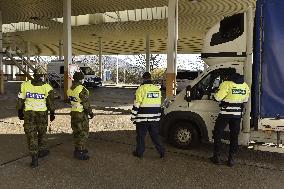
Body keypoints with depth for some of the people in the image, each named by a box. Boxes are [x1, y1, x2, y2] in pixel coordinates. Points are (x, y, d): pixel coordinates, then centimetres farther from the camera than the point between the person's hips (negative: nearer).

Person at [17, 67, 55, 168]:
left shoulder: (25, 85, -1)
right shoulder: (47, 87, -6)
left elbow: (20, 100, 4)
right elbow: (50, 102, -3)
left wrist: (20, 111, 14)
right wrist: (52, 113, 8)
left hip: (29, 113, 1)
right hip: (42, 113, 0)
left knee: (31, 134, 4)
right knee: (42, 132, 19)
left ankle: (34, 157, 2)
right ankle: (42, 150, 34)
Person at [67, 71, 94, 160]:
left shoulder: (70, 89, 7)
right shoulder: (82, 89, -20)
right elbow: (86, 103, -18)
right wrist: (90, 112, -8)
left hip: (73, 112, 9)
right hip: (81, 113, -9)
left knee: (76, 132, 18)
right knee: (83, 133, -1)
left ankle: (77, 149, 29)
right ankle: (80, 152, 3)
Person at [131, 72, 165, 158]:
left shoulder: (141, 88, -11)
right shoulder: (157, 89, 10)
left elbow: (136, 104, -13)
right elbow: (159, 105, 17)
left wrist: (133, 116, -5)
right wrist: (158, 117, 25)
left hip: (143, 119, -5)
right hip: (154, 118, 5)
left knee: (140, 136, 8)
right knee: (155, 135, 15)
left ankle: (139, 152, 19)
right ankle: (161, 151, 14)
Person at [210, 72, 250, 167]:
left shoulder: (226, 84, -17)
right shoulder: (245, 86, 2)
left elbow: (218, 98, -17)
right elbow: (245, 100, 12)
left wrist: (216, 94, 4)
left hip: (225, 113, -5)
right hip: (238, 114, 5)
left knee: (217, 134, 10)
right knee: (234, 136, 13)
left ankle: (216, 157, 14)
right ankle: (231, 159, 17)